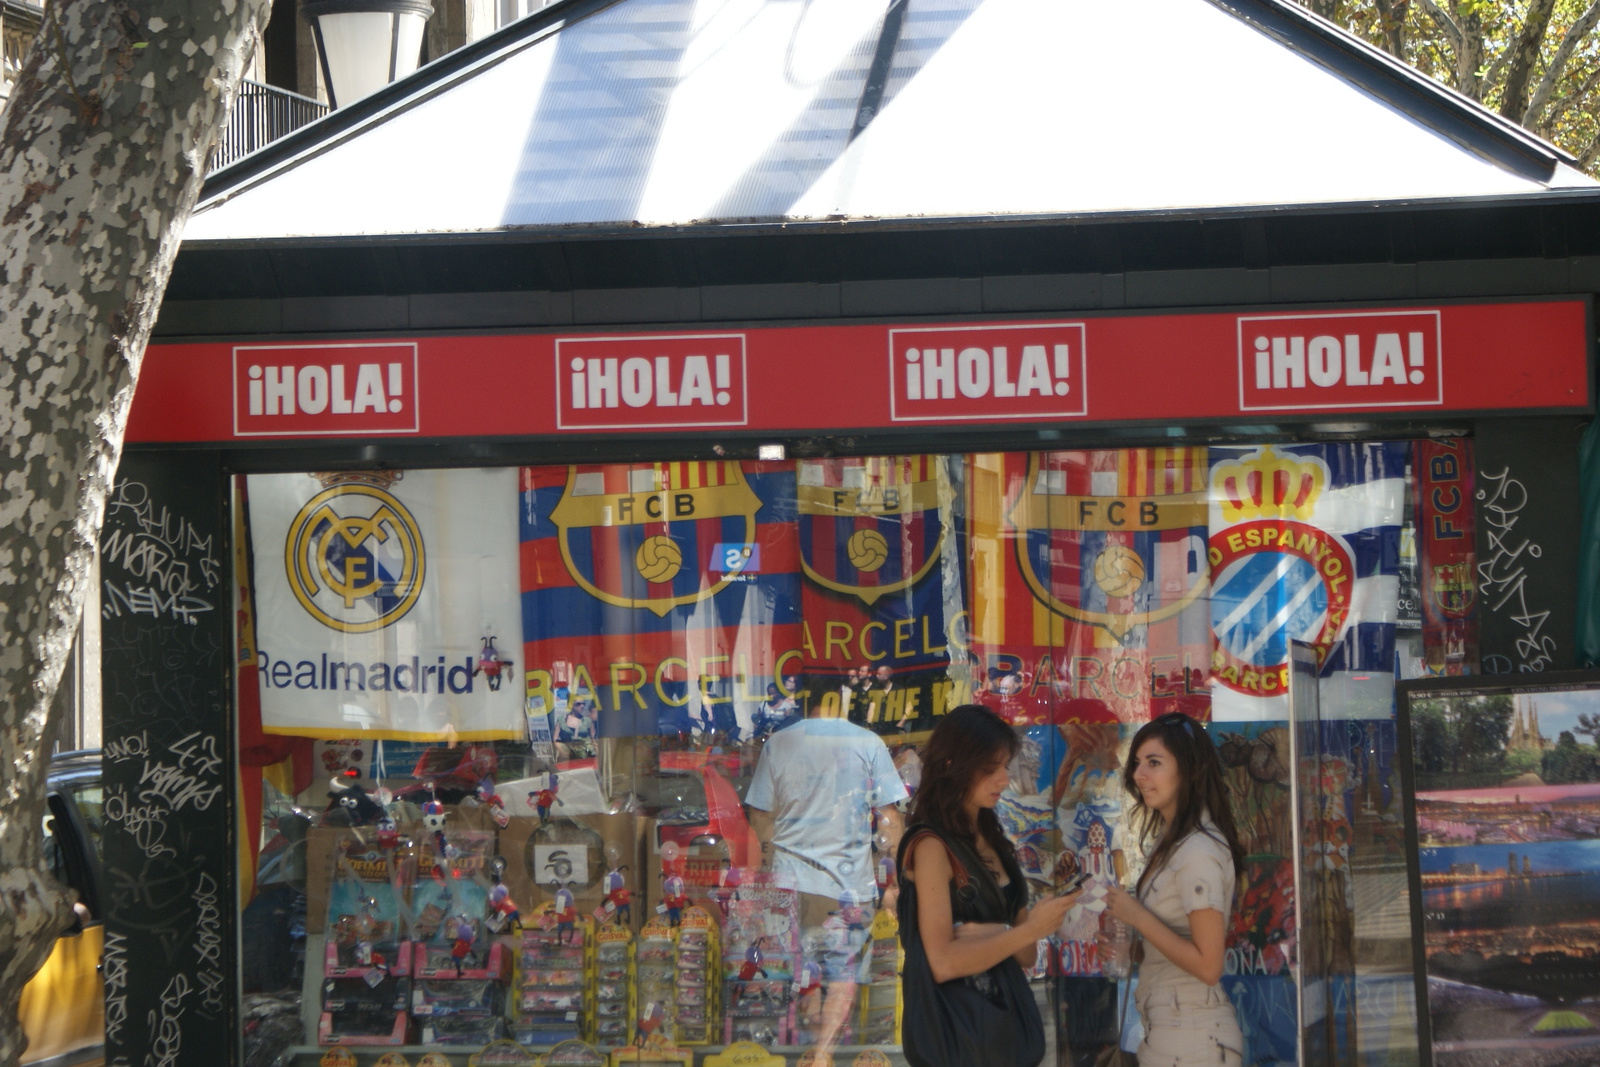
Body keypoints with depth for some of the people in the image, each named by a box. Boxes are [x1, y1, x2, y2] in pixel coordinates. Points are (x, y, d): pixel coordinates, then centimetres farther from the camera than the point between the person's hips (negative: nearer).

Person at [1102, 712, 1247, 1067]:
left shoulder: (1199, 852, -19)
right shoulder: (1175, 844, 11)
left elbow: (1207, 965, -22)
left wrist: (1138, 917, -17)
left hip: (1190, 1038, -9)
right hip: (1165, 1028, 9)